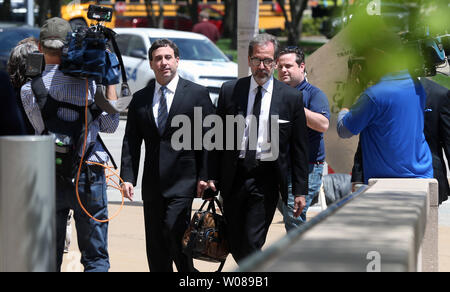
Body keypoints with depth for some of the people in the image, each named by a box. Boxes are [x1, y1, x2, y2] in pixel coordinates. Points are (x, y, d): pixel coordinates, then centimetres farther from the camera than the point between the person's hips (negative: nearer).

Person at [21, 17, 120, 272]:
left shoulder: (28, 90, -4)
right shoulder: (87, 83, -8)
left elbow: (40, 128, 3)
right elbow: (110, 125, 0)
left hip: (49, 176, 2)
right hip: (88, 174, -2)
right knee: (96, 257, 4)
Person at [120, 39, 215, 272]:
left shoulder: (197, 94, 1)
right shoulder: (140, 99, 11)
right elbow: (131, 142, 9)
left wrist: (204, 176, -8)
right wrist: (127, 177, -2)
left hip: (183, 180, -4)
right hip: (153, 183, 4)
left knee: (174, 230, -17)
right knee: (155, 244, 6)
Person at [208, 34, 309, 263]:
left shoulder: (291, 97, 0)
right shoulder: (230, 91, 4)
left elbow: (299, 148, 2)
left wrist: (300, 191, 0)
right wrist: (213, 177, 3)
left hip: (267, 178, -2)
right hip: (234, 177, 3)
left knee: (252, 243, -11)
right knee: (235, 244, 8)